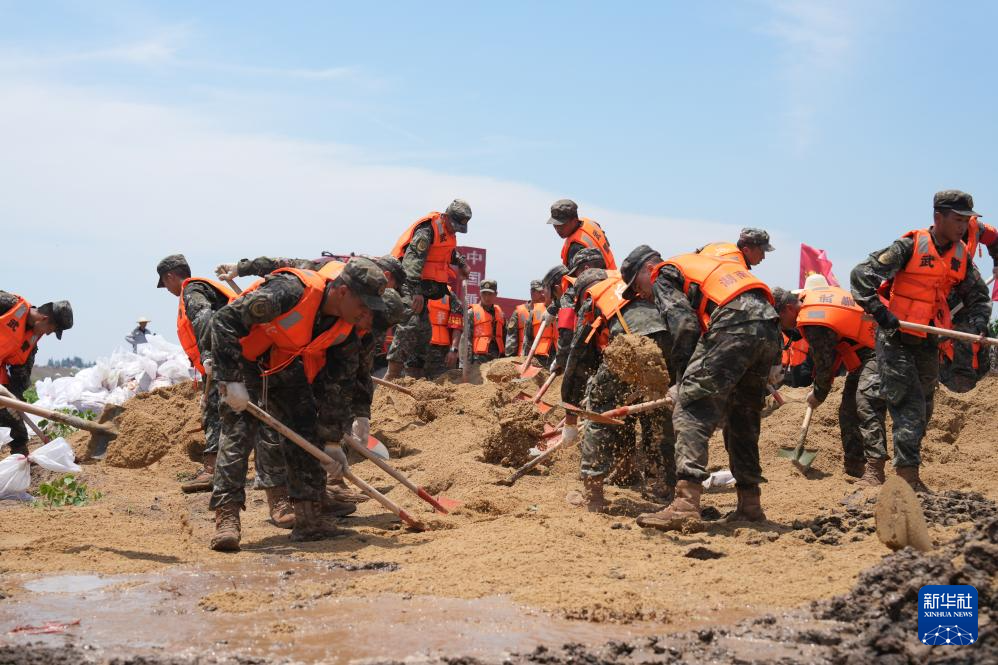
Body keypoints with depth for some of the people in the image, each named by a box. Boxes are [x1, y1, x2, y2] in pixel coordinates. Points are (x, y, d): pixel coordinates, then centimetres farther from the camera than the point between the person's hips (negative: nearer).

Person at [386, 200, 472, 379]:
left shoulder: (447, 232, 13)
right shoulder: (427, 230, -18)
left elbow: (451, 251, 39)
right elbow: (413, 260, -28)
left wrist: (461, 263, 22)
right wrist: (415, 291, -35)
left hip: (422, 287, 10)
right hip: (408, 283, -10)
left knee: (424, 332, 10)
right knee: (409, 324, -24)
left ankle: (414, 375, 16)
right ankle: (393, 375, -27)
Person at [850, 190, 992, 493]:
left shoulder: (962, 256, 4)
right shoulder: (910, 246, -14)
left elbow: (978, 296, 13)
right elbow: (862, 274, -17)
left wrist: (979, 323, -7)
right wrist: (879, 310, -24)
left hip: (928, 342, 7)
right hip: (895, 339, -7)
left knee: (923, 410, 14)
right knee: (909, 405, -13)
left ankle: (907, 472, 28)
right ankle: (908, 473, -13)